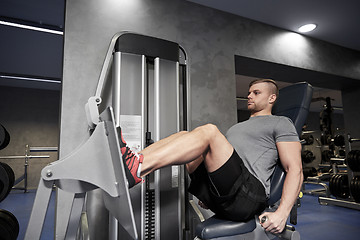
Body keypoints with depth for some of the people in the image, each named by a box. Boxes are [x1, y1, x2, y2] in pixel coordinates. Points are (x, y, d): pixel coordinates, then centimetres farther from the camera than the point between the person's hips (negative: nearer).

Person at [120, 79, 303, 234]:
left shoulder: (280, 123, 11)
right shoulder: (239, 126, 33)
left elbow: (295, 170, 0)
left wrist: (282, 213, -13)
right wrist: (207, 195, 25)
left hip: (247, 195, -7)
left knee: (209, 131, -25)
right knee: (185, 135, -3)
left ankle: (137, 169, -35)